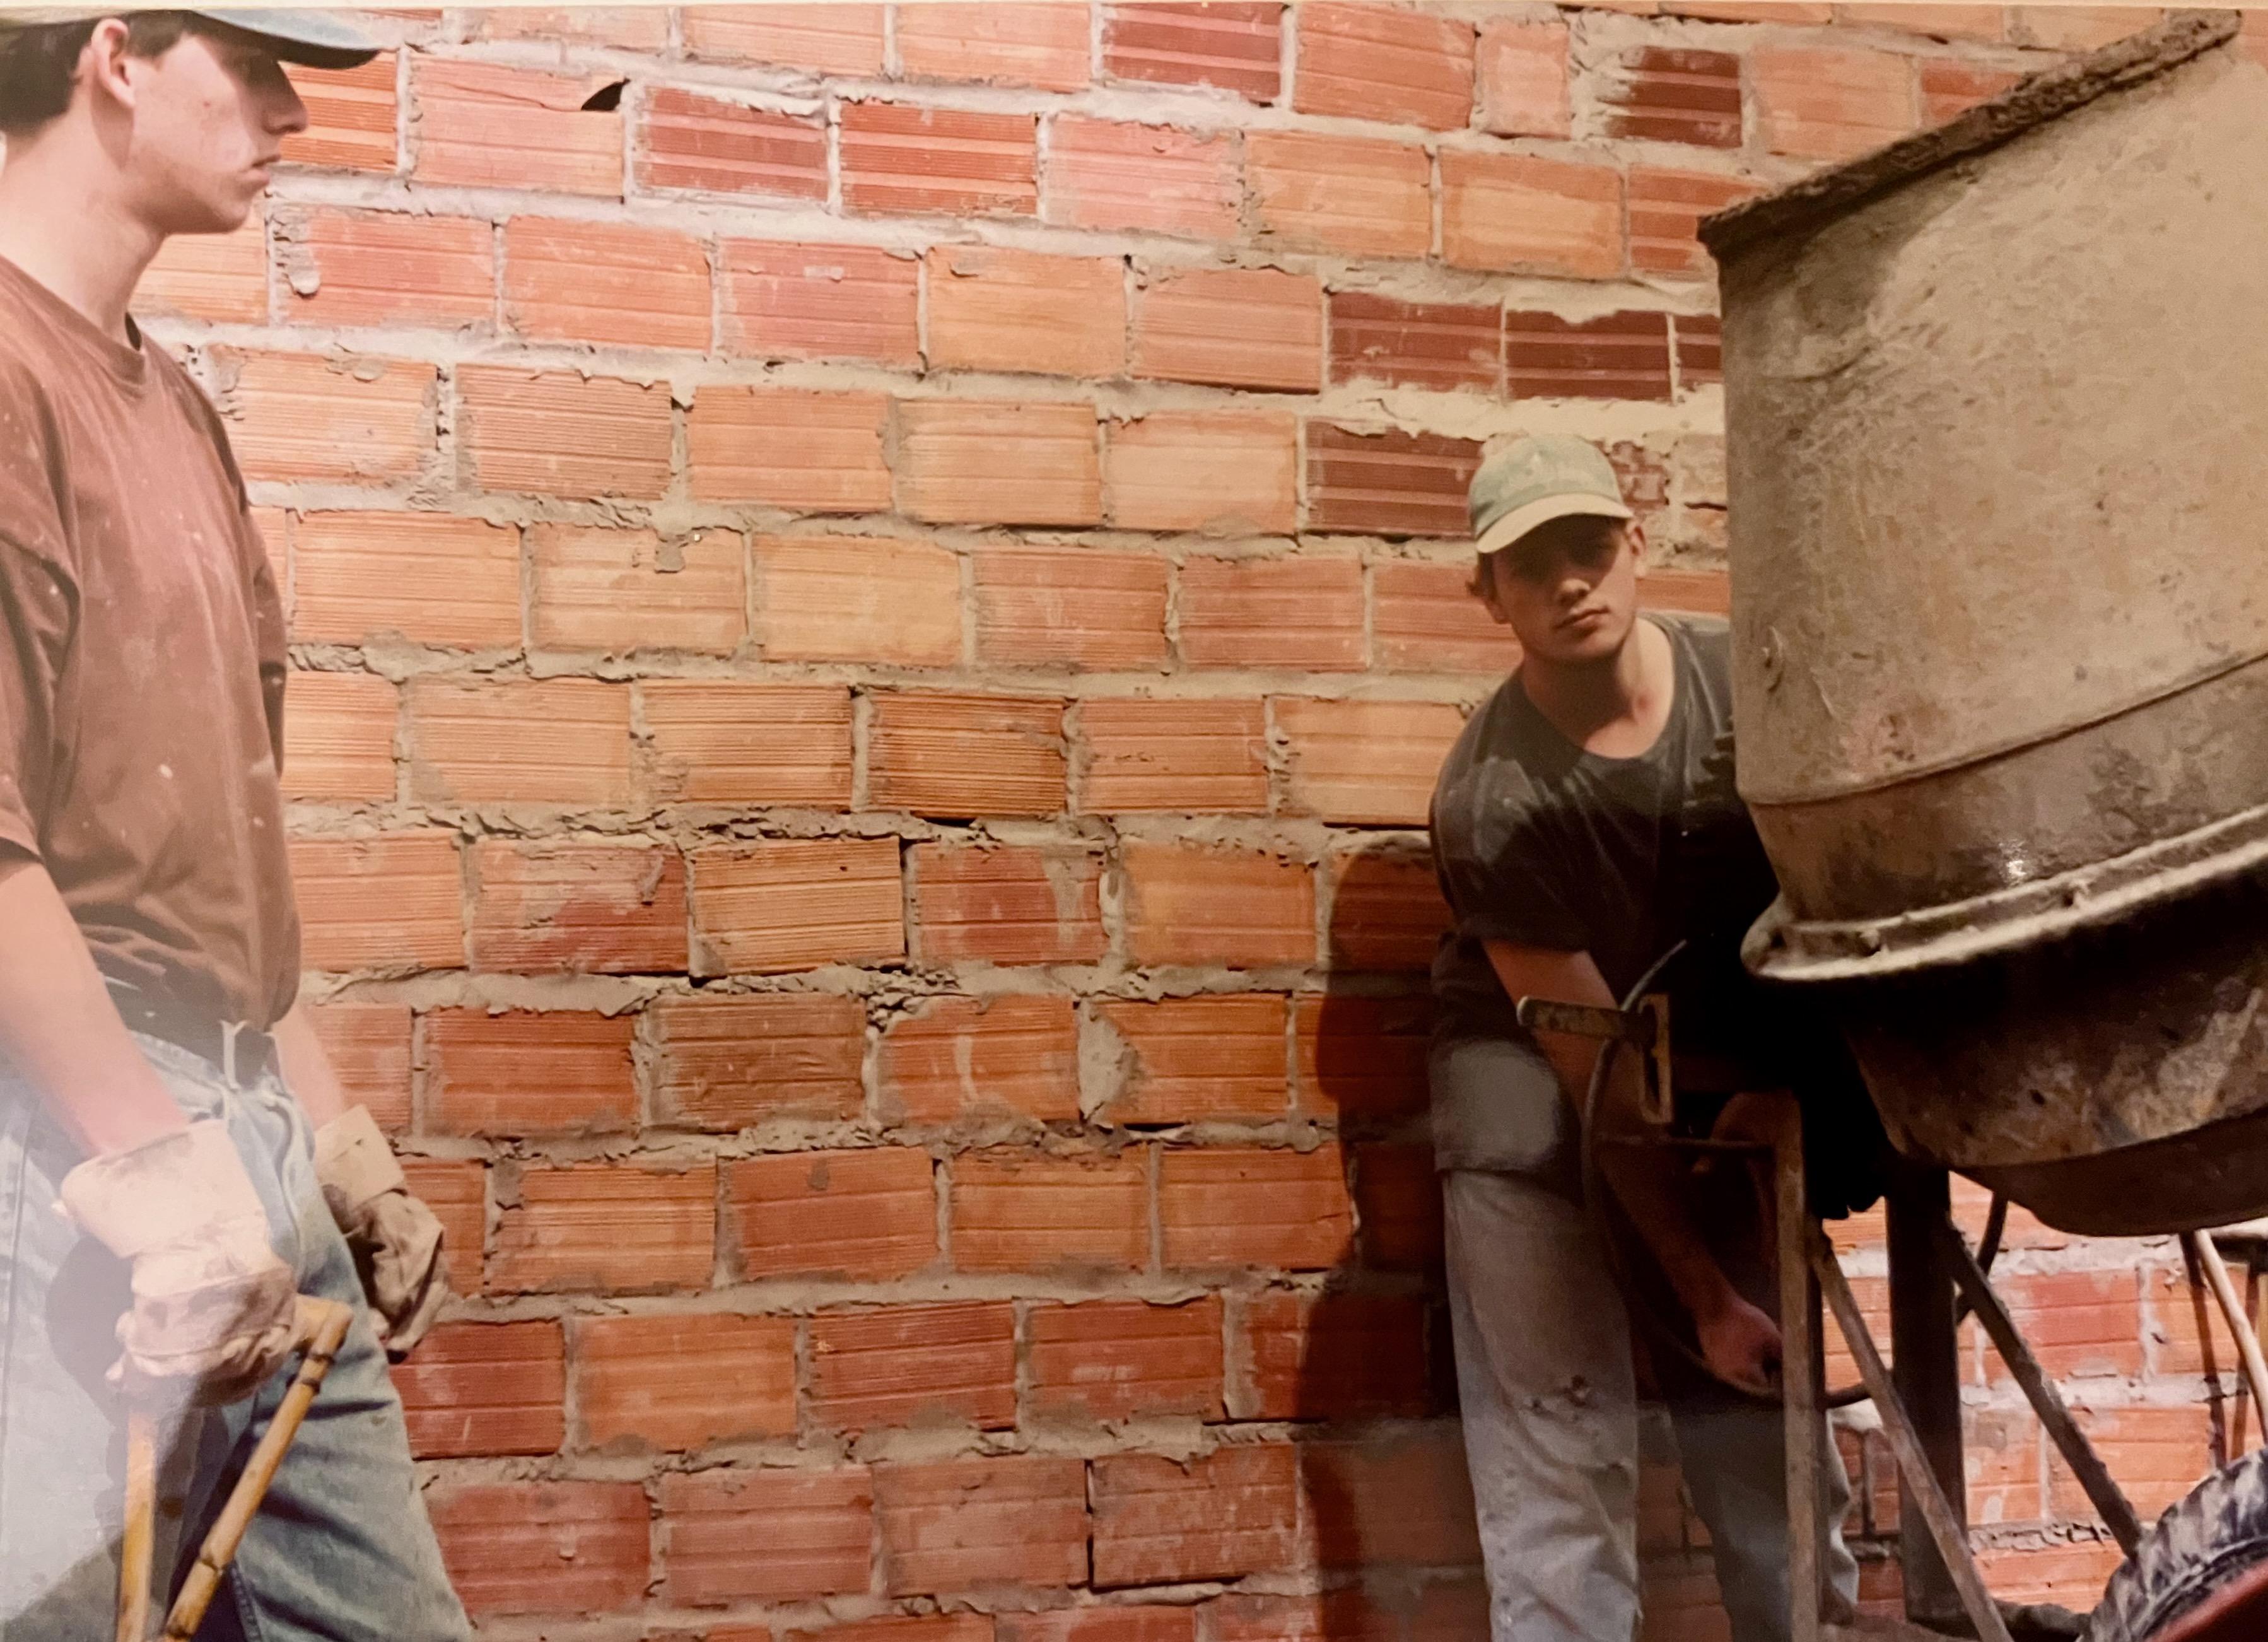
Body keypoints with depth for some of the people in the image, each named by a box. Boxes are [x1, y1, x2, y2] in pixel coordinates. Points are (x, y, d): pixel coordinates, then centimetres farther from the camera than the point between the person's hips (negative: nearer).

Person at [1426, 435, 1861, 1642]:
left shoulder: (1742, 676, -13)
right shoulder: (1491, 803, -24)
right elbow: (1598, 1082, -20)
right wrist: (1703, 1298, -17)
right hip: (1534, 1078, -4)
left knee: (1771, 1426, 5)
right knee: (1562, 1442, -11)